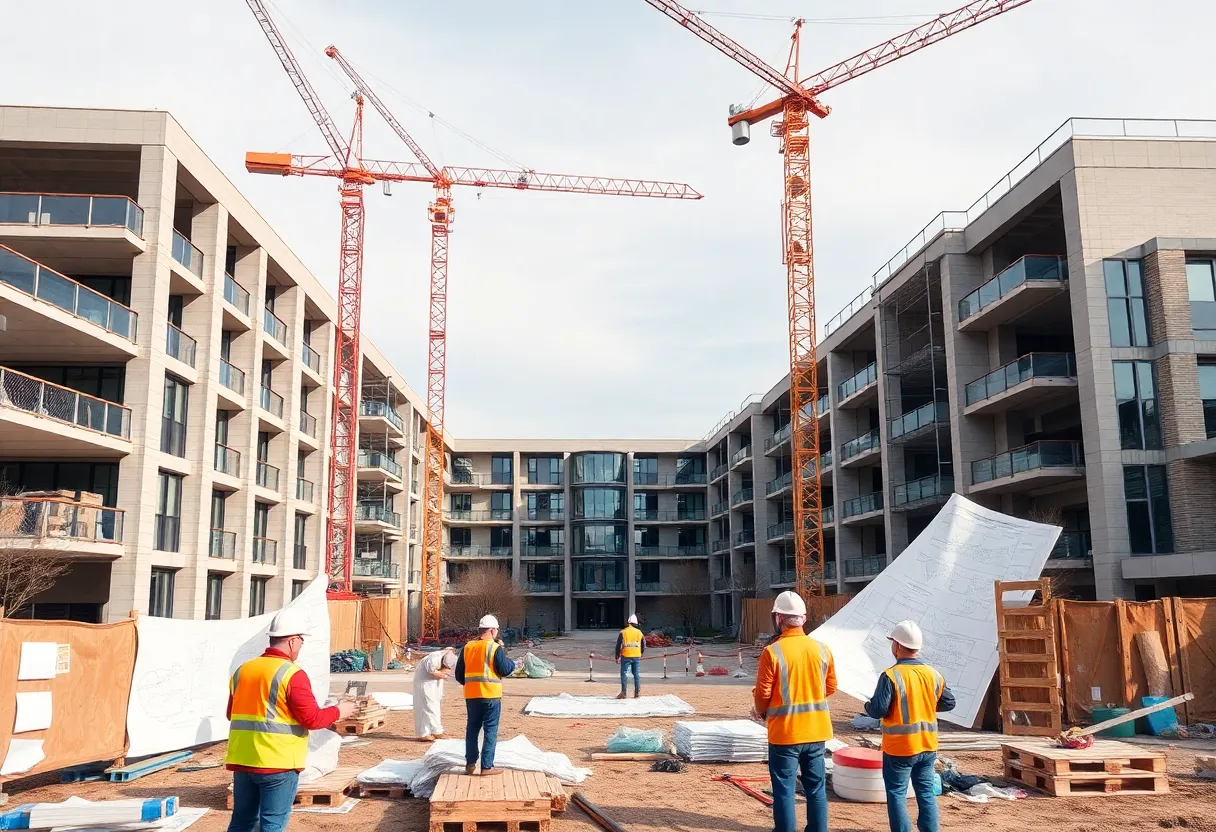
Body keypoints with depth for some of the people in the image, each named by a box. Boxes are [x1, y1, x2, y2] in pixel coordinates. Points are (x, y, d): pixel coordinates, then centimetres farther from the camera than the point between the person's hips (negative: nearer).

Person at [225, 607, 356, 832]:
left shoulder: (242, 670, 9)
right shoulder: (292, 674, -13)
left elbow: (232, 714, 19)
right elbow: (312, 719, -14)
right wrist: (338, 712, 2)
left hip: (242, 761, 7)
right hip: (278, 764, -7)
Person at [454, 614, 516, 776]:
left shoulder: (467, 647, 6)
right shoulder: (495, 647, -10)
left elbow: (459, 674, 11)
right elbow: (505, 670, -11)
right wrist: (511, 663, 9)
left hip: (471, 695, 5)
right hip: (491, 696, -5)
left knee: (472, 729, 16)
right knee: (490, 731, 2)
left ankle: (470, 764, 19)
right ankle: (487, 767, 1)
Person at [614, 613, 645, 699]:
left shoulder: (623, 632, -2)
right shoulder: (639, 632, 6)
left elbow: (618, 645, -3)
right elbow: (643, 646, 10)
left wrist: (617, 657, 5)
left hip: (626, 656, -3)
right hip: (636, 657, 3)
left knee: (624, 674, 1)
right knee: (637, 674, 10)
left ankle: (623, 693, -2)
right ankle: (637, 692, 12)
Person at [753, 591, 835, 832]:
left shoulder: (772, 652, -15)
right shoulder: (822, 649, -1)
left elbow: (762, 694, -11)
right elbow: (831, 687, 9)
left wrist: (760, 712, 10)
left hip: (784, 732, -4)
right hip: (816, 730, 4)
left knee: (784, 789, 5)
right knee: (816, 788, 14)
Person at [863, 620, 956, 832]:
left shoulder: (891, 676, -19)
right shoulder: (933, 674, -1)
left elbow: (877, 710, -20)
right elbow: (949, 703, 8)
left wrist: (868, 704, 2)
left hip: (899, 749, -5)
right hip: (928, 746, 5)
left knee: (897, 794, 5)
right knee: (926, 792, 15)